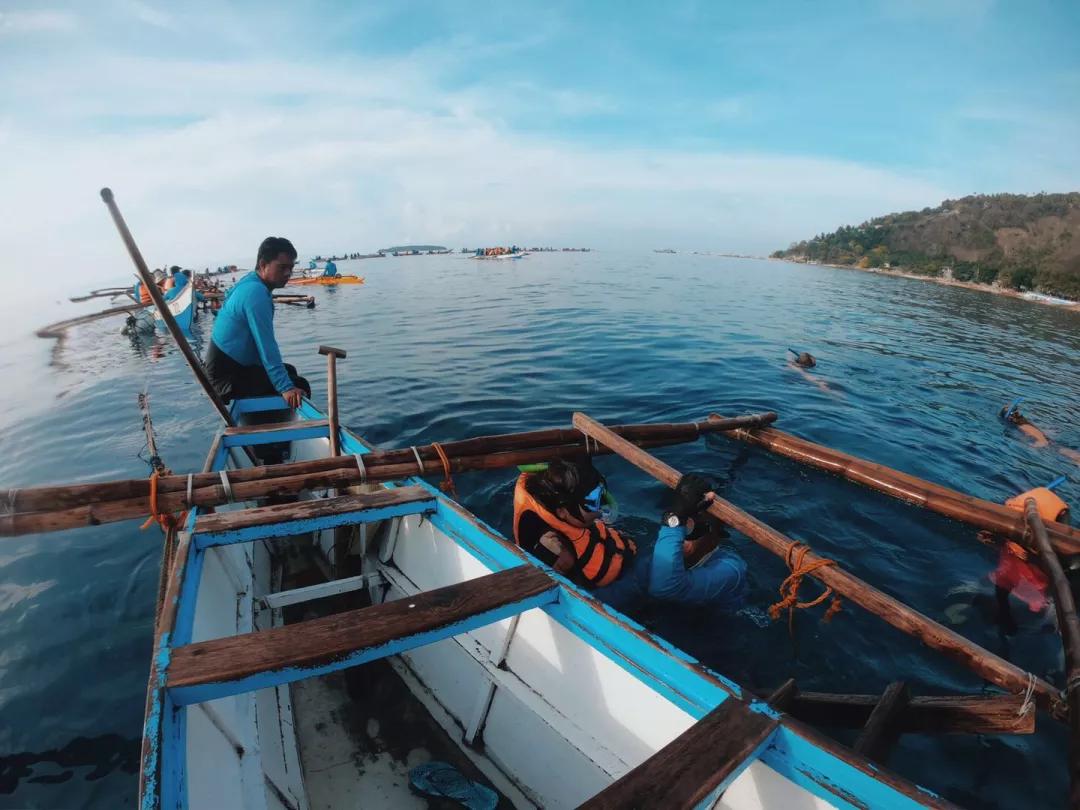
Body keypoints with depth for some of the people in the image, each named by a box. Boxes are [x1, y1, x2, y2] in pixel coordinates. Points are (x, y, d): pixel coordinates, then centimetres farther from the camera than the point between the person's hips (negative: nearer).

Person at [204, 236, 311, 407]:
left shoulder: (250, 284, 10)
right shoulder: (255, 292, -21)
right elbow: (266, 345, -28)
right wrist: (285, 388, -32)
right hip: (227, 378, -10)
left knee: (289, 371, 24)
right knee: (300, 386, -16)